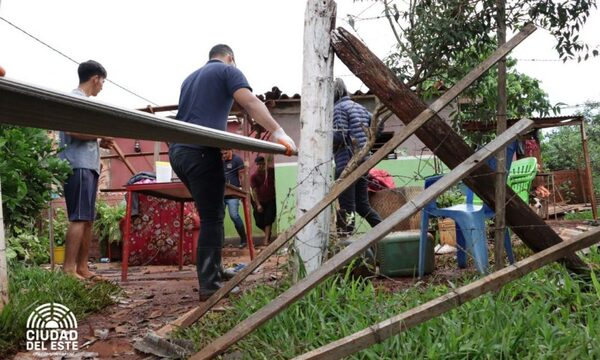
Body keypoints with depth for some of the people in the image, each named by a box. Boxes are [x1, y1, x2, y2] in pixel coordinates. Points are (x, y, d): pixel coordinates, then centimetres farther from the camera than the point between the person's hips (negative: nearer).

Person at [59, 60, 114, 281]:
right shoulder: (75, 98, -6)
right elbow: (74, 130, -20)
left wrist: (99, 142, 12)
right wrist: (101, 136, -9)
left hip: (88, 166, 10)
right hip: (78, 166, -10)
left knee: (88, 220, 9)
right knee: (79, 218, -14)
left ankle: (82, 268, 12)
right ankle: (69, 270, -15)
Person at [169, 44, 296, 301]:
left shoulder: (191, 77, 29)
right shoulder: (228, 70, 7)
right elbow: (251, 103, -10)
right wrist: (279, 133, -19)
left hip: (178, 151, 8)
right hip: (201, 152, -8)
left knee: (210, 214, 17)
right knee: (212, 218, -5)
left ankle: (213, 272, 19)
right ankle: (209, 286, -5)